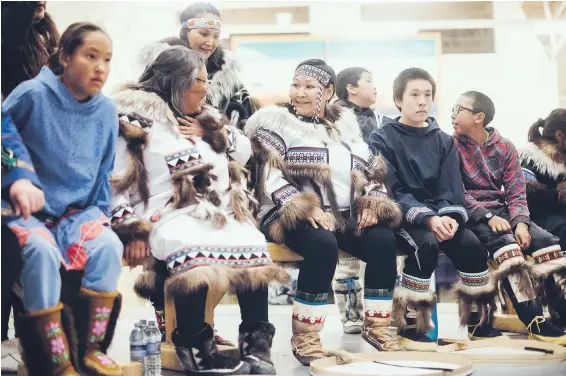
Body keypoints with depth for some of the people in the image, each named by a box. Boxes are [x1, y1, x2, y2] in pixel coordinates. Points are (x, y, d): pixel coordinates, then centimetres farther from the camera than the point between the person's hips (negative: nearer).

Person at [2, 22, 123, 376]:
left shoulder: (107, 111, 3)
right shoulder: (33, 94, -11)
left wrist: (99, 217, 3)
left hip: (77, 212, 4)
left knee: (109, 244, -27)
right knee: (42, 250, -35)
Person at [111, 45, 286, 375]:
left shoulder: (205, 119, 26)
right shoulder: (138, 117, 5)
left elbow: (244, 152, 27)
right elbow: (117, 181, -1)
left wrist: (211, 132, 11)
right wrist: (131, 231, -12)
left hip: (218, 216, 6)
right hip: (166, 217, -6)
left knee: (253, 245, -25)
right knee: (194, 249, -38)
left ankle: (257, 342, -19)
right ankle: (194, 347, -27)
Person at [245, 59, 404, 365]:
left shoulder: (345, 122, 18)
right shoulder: (275, 121, 2)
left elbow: (372, 168, 19)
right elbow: (269, 177, -9)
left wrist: (372, 201, -1)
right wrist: (306, 209, -21)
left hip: (346, 214, 5)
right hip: (292, 214, -5)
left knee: (384, 241, -22)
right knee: (323, 245, -35)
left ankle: (376, 326, -5)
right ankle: (304, 336, -23)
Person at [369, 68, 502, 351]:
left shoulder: (443, 141, 12)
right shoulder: (382, 139, -3)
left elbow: (451, 188, 4)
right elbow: (390, 191, -12)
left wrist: (450, 217, -19)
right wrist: (428, 218, -25)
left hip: (438, 216, 4)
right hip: (399, 216, -4)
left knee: (471, 245, -22)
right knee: (426, 244, -34)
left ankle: (479, 322, -4)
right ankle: (409, 327, -23)